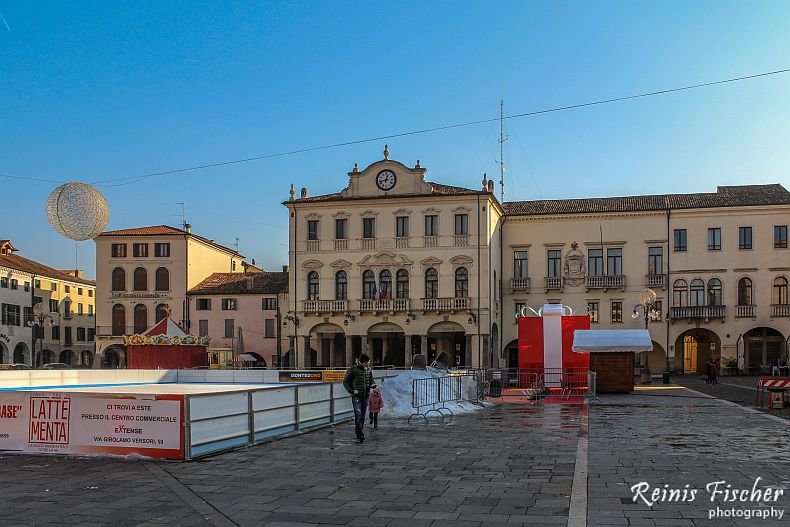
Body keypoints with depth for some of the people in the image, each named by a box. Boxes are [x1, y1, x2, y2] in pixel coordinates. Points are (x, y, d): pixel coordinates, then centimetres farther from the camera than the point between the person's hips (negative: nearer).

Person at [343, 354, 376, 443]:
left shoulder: (369, 370, 8)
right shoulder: (353, 370, -8)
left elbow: (371, 380, 19)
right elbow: (345, 382, -1)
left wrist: (373, 385, -5)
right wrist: (351, 390, -16)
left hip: (365, 396, 6)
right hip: (356, 396, -6)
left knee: (363, 416, 10)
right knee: (358, 415, -15)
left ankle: (359, 433, 21)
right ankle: (360, 435, -19)